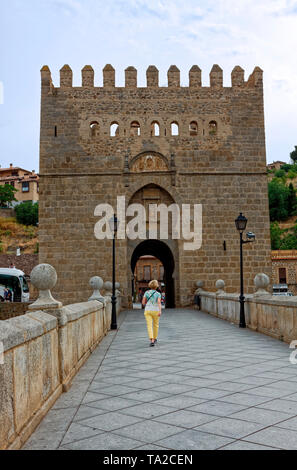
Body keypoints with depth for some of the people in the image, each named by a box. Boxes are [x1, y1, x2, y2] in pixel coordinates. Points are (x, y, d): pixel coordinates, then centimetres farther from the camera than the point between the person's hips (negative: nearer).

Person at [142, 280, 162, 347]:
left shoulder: (147, 292, 1)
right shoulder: (158, 294, -5)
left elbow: (143, 302, 1)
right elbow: (159, 302, -20)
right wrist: (160, 311, -29)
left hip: (148, 311, 0)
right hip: (155, 311, 0)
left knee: (149, 326, -7)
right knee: (156, 324, 22)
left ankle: (152, 341, -23)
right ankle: (155, 338, 35)